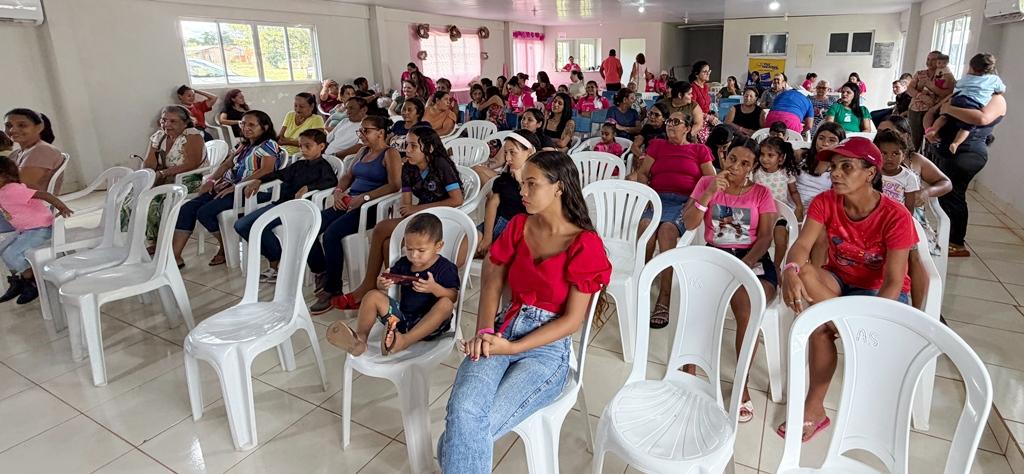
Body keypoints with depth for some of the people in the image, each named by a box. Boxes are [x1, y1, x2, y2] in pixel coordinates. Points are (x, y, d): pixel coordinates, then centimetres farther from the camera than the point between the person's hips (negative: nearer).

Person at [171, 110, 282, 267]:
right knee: (187, 208, -8)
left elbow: (267, 170, -20)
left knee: (205, 212, -23)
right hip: (229, 187, 9)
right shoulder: (244, 145, 24)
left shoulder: (268, 145, -5)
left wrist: (236, 186, -22)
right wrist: (210, 180, 3)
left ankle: (226, 248, -1)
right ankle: (175, 256, -8)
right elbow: (227, 164, 22)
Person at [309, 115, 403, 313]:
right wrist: (338, 190, 4)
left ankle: (332, 289, -15)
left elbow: (394, 185, -15)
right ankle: (321, 274, 6)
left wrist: (364, 197, -22)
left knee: (331, 234, -29)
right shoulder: (363, 151, 23)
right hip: (348, 203, 8)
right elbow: (348, 175, 27)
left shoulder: (390, 154, -2)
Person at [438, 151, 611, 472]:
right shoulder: (518, 226, 8)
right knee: (463, 410, -26)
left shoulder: (585, 244, -8)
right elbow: (492, 283, 8)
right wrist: (484, 332, -10)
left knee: (472, 430, -22)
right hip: (504, 332, 4)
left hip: (548, 348, -3)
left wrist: (511, 348, -14)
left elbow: (572, 320, -9)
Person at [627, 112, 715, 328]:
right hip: (657, 198, 2)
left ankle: (664, 300, -38)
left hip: (685, 202, -2)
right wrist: (635, 178, -6)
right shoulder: (657, 145, 27)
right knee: (645, 224, -34)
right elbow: (643, 173, 18)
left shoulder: (700, 150, 22)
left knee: (667, 229, -35)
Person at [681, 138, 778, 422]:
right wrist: (710, 192, -15)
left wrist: (743, 266, -18)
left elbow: (765, 238, -1)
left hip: (753, 259, 0)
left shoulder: (761, 193, 8)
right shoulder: (706, 183, 9)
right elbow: (689, 224, -3)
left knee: (746, 307, -31)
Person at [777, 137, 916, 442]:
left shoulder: (895, 216, -21)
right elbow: (802, 245, -23)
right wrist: (790, 270, -48)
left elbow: (893, 282, -22)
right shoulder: (826, 202, -10)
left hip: (879, 291, -3)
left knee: (821, 326, -33)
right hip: (837, 281, 4)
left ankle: (815, 405, -11)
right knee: (803, 272, -32)